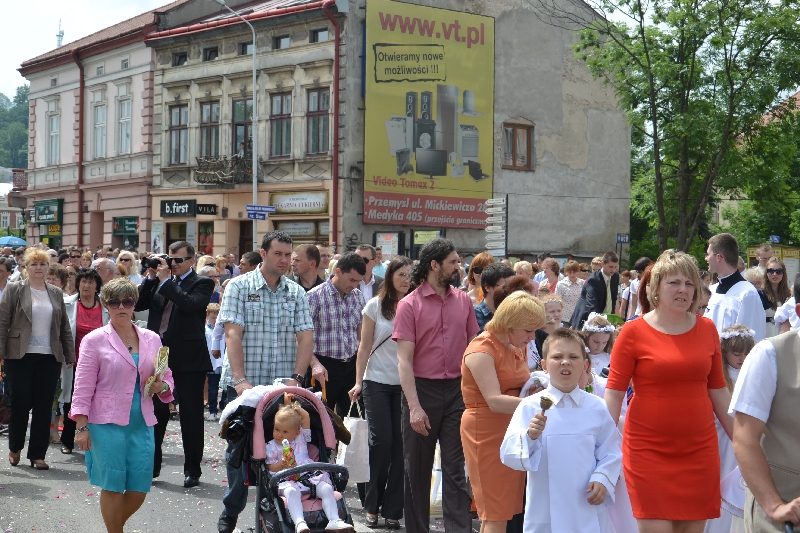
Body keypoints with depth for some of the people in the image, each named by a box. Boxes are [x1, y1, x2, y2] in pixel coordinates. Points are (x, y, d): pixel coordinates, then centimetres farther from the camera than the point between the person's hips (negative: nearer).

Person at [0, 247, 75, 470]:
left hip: (49, 358, 3)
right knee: (20, 404, 2)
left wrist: (70, 356, 8)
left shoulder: (56, 293, 11)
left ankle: (38, 454, 11)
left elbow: (65, 328, 12)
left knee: (44, 406, 3)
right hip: (20, 356, -3)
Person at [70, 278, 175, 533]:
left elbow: (167, 379, 17)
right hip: (107, 423, -4)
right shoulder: (94, 340, -2)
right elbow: (83, 387, -3)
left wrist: (162, 386, -6)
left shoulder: (151, 339, 9)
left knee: (139, 489, 4)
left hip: (142, 423, 4)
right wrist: (82, 426, -8)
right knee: (113, 486, -1)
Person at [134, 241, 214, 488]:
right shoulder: (159, 282, 12)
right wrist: (151, 277, -3)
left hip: (189, 359, -5)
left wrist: (165, 280, -17)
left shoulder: (201, 283, -3)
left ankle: (192, 469, 11)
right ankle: (151, 464, 24)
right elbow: (138, 304, 5)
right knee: (155, 412, 13)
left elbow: (190, 304, -22)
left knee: (191, 416, 3)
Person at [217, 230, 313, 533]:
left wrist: (296, 378, -12)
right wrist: (240, 379, -19)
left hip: (284, 386, 2)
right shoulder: (239, 287, -1)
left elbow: (306, 337, 1)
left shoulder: (296, 293, 8)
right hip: (245, 384, -2)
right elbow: (232, 334, -9)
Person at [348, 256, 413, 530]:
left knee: (401, 444, 0)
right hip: (377, 382, -1)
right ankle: (372, 505, 13)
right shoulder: (375, 306, 1)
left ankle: (392, 510, 9)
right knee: (381, 440, -3)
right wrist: (358, 382, -1)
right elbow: (365, 347, 4)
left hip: (406, 384, 1)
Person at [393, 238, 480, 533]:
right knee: (418, 469, 10)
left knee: (456, 469, 2)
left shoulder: (463, 301, 6)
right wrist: (414, 406, -17)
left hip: (458, 390, 2)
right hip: (422, 389, -2)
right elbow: (404, 359, -9)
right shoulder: (410, 305, -5)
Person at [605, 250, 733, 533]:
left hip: (699, 448, 3)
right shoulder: (634, 332, -4)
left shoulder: (707, 329, 6)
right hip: (648, 449, -3)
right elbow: (614, 392, -4)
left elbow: (718, 390, 12)